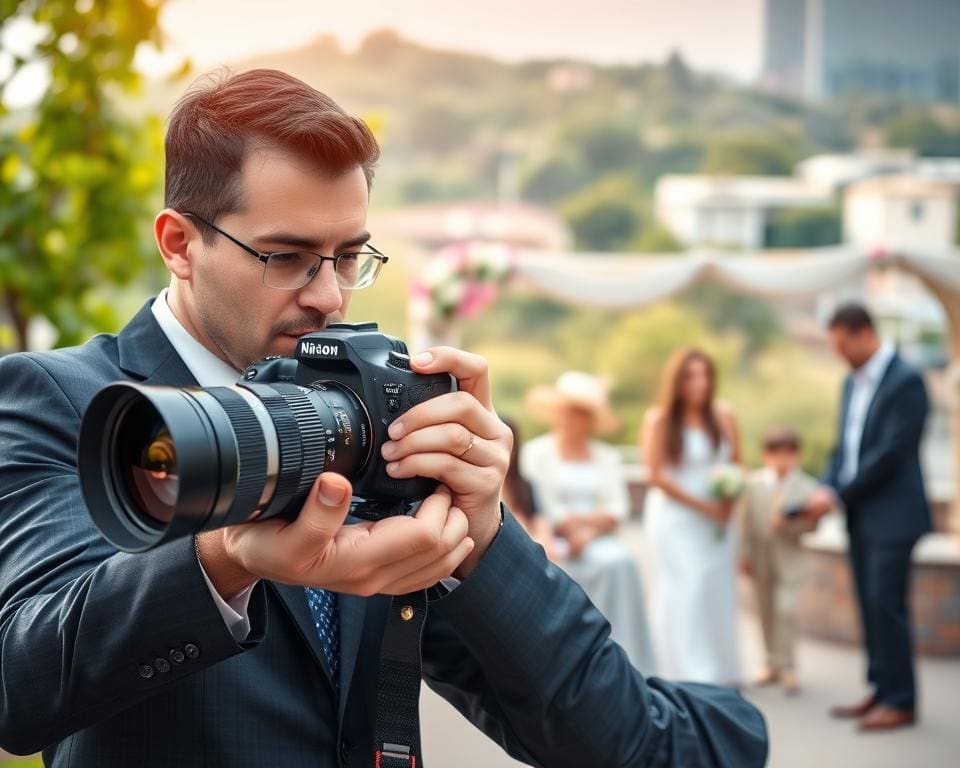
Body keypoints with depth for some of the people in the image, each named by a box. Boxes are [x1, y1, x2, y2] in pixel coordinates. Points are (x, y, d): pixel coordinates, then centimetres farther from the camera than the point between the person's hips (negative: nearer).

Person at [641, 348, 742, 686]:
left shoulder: (724, 415, 3)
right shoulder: (659, 420, -8)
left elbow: (737, 465, 10)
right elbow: (657, 476, -9)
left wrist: (728, 503, -8)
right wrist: (702, 505, -11)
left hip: (718, 517, 4)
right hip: (676, 517, -4)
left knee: (718, 592, 4)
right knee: (684, 593, -8)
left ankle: (720, 673, 12)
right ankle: (689, 678, -9)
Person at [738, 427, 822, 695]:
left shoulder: (806, 486, -7)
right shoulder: (754, 483, 0)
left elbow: (811, 522, -9)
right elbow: (744, 520, 2)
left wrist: (789, 524, -25)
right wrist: (744, 553, 0)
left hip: (789, 559, -3)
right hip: (760, 559, 3)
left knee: (785, 610, -10)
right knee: (767, 611, 12)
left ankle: (787, 667, -1)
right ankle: (773, 662, 26)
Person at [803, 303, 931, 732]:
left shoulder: (905, 381, -14)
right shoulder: (853, 382, 12)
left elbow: (892, 451, -18)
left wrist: (839, 494, -16)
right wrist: (827, 488, -2)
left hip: (893, 514, -8)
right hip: (860, 514, 8)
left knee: (886, 604, -6)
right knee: (870, 605, 11)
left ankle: (901, 701, 2)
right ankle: (881, 690, 19)